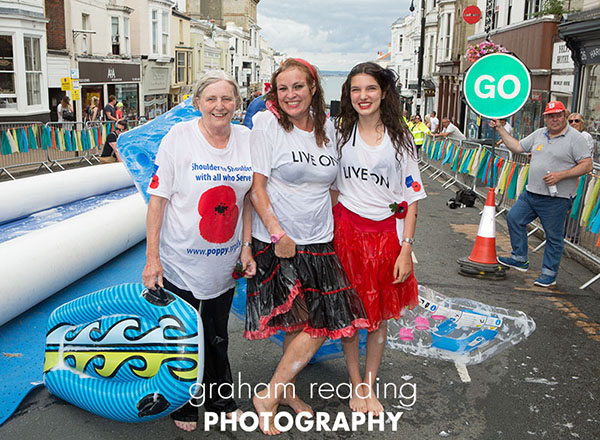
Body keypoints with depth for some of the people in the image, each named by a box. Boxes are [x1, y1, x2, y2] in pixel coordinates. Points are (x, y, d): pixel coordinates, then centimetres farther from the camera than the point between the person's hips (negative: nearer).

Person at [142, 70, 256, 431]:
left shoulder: (248, 140, -2)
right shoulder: (178, 138, -12)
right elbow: (158, 198, -11)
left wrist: (246, 246, 4)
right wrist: (152, 257, -12)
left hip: (224, 263, 3)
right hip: (180, 263, -3)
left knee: (217, 337, 19)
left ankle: (220, 399, 41)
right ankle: (184, 405, 34)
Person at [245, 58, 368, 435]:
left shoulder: (327, 127, 9)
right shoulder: (267, 122, -6)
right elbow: (256, 186, -10)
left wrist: (334, 225, 11)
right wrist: (278, 233, -16)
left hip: (319, 241, 5)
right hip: (277, 241, -5)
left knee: (305, 323, 7)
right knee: (313, 323, -3)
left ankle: (286, 390, 28)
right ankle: (269, 397, 13)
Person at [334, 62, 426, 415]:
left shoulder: (400, 138, 3)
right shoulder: (340, 132, 5)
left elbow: (412, 198, 1)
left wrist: (406, 249, -7)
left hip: (387, 233, 0)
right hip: (346, 228, 0)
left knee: (380, 314, 8)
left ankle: (370, 387, 25)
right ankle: (356, 386, 23)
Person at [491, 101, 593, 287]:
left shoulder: (575, 138, -8)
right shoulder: (538, 134, 11)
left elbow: (587, 165, -12)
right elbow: (517, 147, 17)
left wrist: (560, 175, -21)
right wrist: (500, 129, 15)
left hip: (556, 199, -7)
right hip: (530, 193, 7)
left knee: (554, 236, 2)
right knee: (514, 218, 9)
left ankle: (549, 274, 15)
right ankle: (520, 259, 23)